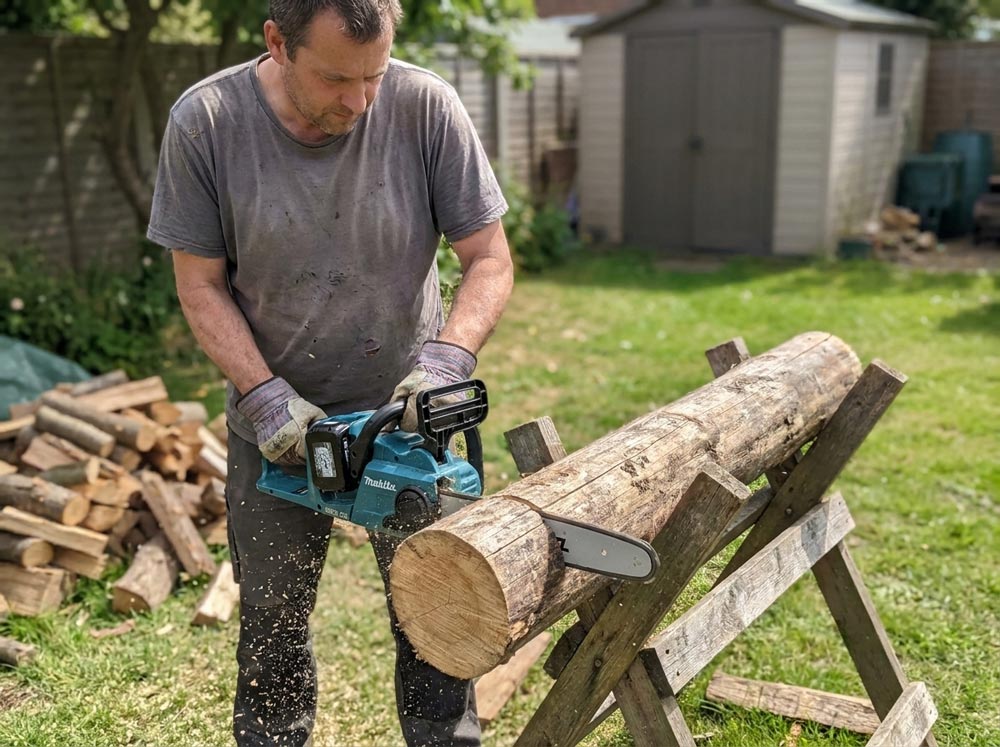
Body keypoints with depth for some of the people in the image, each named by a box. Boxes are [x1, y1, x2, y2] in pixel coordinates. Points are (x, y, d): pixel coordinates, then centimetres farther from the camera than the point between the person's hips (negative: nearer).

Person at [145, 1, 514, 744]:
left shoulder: (425, 107, -17)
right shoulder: (205, 122, -15)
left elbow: (490, 259, -10)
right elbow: (201, 284, -7)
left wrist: (448, 356, -26)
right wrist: (264, 394, -17)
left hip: (403, 411, 0)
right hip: (275, 421, 1)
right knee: (271, 621, 15)